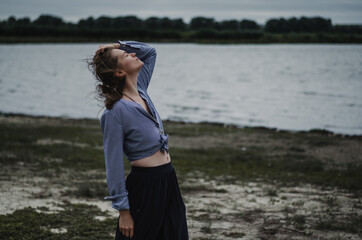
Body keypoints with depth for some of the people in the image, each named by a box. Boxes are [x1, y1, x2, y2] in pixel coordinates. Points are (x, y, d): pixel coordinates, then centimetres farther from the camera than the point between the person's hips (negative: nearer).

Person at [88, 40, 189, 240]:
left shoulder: (140, 90, 6)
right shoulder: (116, 112, -16)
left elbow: (150, 51, 23)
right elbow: (114, 165, -15)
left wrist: (118, 45, 8)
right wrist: (123, 210, -15)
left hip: (168, 181, 8)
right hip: (144, 186, -8)